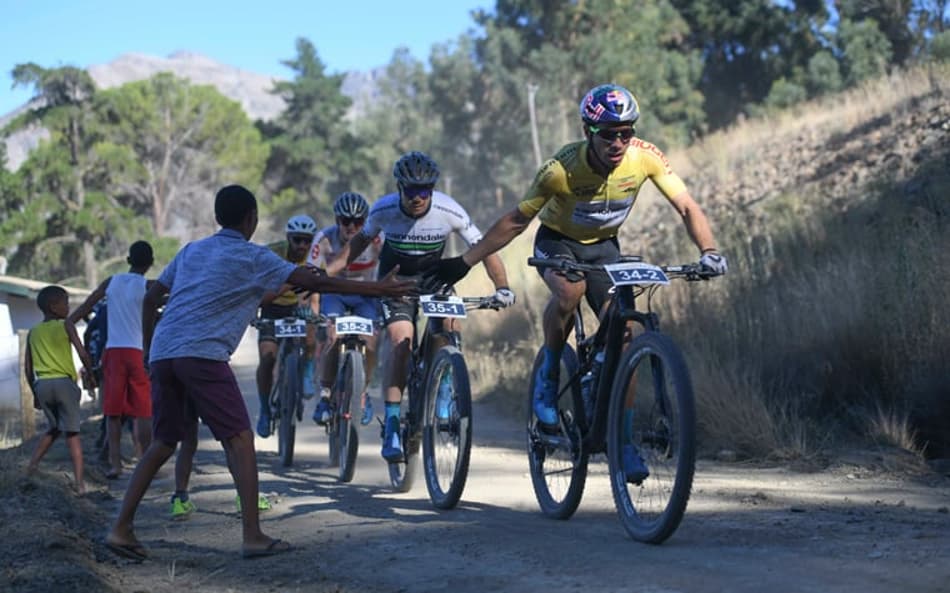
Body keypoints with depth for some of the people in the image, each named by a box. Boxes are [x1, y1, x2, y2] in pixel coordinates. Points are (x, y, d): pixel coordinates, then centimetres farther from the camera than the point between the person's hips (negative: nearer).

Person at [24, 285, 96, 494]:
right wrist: (90, 375, 8)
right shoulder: (65, 326, 0)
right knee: (72, 432, -2)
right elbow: (83, 353, -8)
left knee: (54, 429, 23)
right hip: (64, 382, -4)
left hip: (42, 384, 4)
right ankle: (80, 482, -9)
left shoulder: (33, 332, 13)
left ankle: (32, 466, 13)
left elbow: (27, 368, 13)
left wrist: (35, 393, 21)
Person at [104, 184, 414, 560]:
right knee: (239, 439, -2)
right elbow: (315, 282, -2)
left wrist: (148, 347, 30)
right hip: (202, 354, -7)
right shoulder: (253, 257, 4)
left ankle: (121, 529, 9)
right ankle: (253, 536, -8)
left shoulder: (191, 250, 23)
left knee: (163, 444, 14)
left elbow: (151, 298, 22)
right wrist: (377, 289, 3)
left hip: (162, 353, 7)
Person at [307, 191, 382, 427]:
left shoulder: (375, 240, -25)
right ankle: (325, 394, -8)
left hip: (365, 295, 1)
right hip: (334, 293, 0)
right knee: (333, 337, -25)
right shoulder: (324, 239, -24)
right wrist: (312, 313, -39)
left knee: (370, 340, -20)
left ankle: (363, 393, 5)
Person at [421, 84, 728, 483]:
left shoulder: (645, 157, -23)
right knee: (570, 291, -37)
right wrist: (463, 263, -19)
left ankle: (623, 441, -1)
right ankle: (549, 372, -11)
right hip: (557, 242, -3)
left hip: (604, 246, 3)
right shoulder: (562, 168, -30)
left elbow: (687, 208, -20)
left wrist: (708, 251, -39)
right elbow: (516, 221, -19)